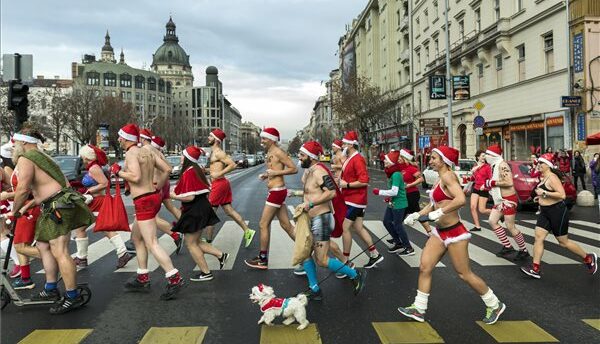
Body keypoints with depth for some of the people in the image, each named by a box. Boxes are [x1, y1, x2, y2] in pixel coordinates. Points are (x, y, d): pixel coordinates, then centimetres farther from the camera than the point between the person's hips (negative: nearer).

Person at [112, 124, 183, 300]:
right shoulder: (147, 151, 12)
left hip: (144, 201, -9)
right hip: (154, 196, 9)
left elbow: (136, 177, -25)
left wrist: (118, 171, -9)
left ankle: (174, 279, -12)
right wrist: (159, 188, 21)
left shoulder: (131, 153, -12)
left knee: (152, 243, -8)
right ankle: (142, 279, 27)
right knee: (137, 237, 21)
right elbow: (167, 169, 11)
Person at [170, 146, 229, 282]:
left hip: (195, 212, -9)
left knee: (190, 243, 3)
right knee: (194, 241, 19)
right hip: (202, 208, 9)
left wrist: (174, 196, -10)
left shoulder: (188, 173, -19)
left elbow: (190, 197, -25)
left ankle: (206, 273, 11)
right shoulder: (197, 170, 10)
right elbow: (205, 191, 18)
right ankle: (220, 255, 18)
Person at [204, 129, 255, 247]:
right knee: (229, 211, 10)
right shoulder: (214, 152, 16)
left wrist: (219, 174, -23)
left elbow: (233, 165, -22)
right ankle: (247, 231, 9)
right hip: (222, 183, 10)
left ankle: (208, 241, 9)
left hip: (219, 183, -10)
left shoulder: (218, 153, -14)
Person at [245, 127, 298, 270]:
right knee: (286, 225, 11)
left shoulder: (278, 152, -13)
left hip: (277, 191, -10)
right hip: (276, 191, 10)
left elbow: (294, 169, -16)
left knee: (264, 225, -1)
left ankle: (263, 260, 9)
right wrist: (266, 175, 10)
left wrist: (276, 172, -21)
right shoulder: (270, 153, 15)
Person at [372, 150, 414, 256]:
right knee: (386, 221, 16)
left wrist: (379, 192, -21)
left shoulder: (396, 174, -23)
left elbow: (394, 191, -27)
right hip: (392, 202, 10)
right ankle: (398, 243, 29)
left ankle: (409, 248, 13)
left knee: (397, 225, 0)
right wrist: (389, 197, 7)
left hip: (399, 203, -10)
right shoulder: (391, 173, 6)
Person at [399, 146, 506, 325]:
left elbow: (461, 199, -33)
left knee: (464, 274, 3)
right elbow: (434, 204, 18)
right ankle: (419, 309, 12)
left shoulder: (448, 176, -17)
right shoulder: (441, 179, 10)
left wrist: (440, 212, -31)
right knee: (424, 267, 4)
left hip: (454, 233, -9)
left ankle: (495, 305, 22)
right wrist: (416, 215, 7)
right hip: (440, 232, 9)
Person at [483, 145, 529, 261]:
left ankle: (524, 251, 11)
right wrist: (487, 185, 9)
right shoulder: (494, 165, 10)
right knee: (492, 221, 5)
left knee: (510, 226, -4)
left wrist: (492, 182, -22)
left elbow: (509, 183, -28)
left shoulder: (502, 165, -19)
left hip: (508, 199, -10)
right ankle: (507, 247, 13)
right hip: (500, 200, 10)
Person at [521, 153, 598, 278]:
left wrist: (544, 193, -26)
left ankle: (588, 258, 28)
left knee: (563, 242, 5)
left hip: (557, 212, -9)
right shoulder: (544, 177, 10)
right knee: (538, 237, 0)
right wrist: (541, 197, 11)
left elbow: (562, 195, -28)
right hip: (545, 213, 9)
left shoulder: (552, 177, -19)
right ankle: (535, 269, 0)